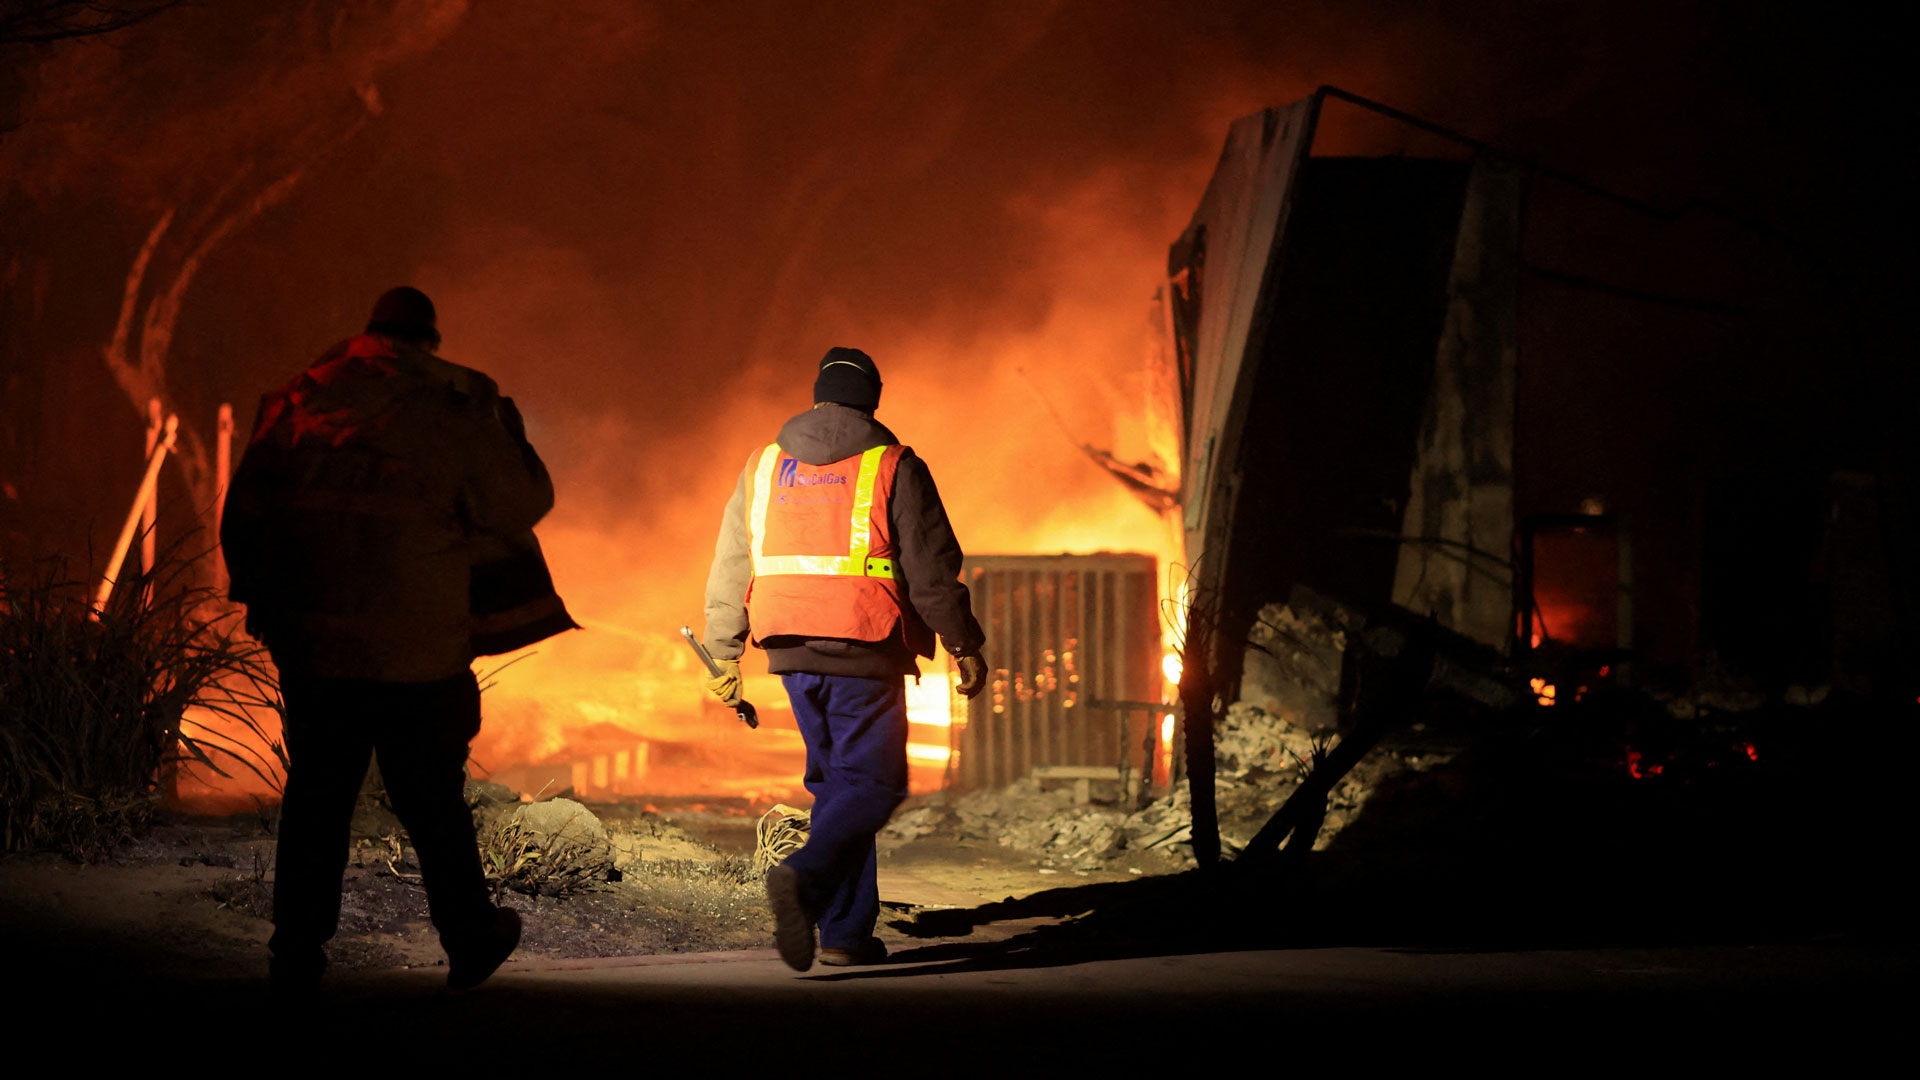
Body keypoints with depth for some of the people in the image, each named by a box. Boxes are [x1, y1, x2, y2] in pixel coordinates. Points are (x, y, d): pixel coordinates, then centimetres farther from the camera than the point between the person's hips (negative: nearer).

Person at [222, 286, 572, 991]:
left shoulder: (295, 407, 3)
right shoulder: (454, 416, -7)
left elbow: (242, 520, 8)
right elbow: (522, 506, 1)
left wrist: (264, 603, 20)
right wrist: (511, 432, 17)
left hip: (311, 650, 3)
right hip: (418, 661, -2)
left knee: (315, 800, 11)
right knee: (434, 807, 10)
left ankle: (296, 953, 10)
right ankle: (471, 942, 23)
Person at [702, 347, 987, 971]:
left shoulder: (764, 467, 11)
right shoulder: (892, 468, -2)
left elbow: (730, 570, 12)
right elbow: (932, 569, -4)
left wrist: (725, 656, 18)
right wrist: (965, 646, 5)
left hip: (791, 650, 5)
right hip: (864, 651, -5)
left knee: (836, 782, 16)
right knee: (872, 784, -1)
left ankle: (846, 930, 13)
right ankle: (805, 877, -26)